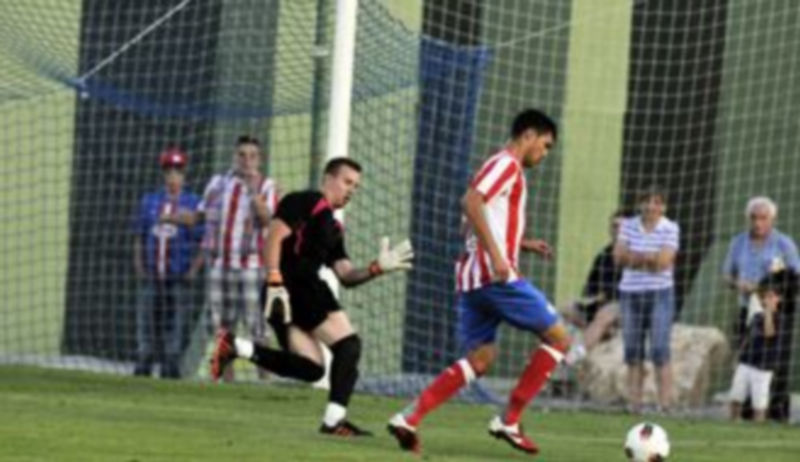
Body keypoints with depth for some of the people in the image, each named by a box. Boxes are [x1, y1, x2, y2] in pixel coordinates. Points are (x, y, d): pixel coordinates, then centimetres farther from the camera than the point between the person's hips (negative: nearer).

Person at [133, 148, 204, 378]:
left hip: (178, 279, -3)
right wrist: (139, 266, 7)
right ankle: (141, 371, 9)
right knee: (147, 327, 3)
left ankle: (170, 372, -3)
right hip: (151, 278, 3)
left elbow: (204, 242, 1)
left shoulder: (193, 204, 2)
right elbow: (140, 237, 17)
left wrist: (194, 270, -8)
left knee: (174, 327, -6)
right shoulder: (149, 201, 12)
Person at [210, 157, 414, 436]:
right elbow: (274, 238, -13)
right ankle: (334, 419, -12)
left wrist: (377, 268, 5)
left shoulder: (333, 228, 27)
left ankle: (235, 347, 4)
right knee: (348, 345, -8)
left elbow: (346, 276, 21)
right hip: (294, 286, -9)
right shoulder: (306, 203, 0)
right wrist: (275, 282, -24)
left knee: (310, 367, 7)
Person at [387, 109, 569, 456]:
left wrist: (522, 244, 23)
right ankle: (509, 421, -4)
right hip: (496, 276, -10)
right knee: (558, 338, -2)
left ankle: (409, 418, -5)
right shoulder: (507, 164, -5)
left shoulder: (503, 167, 24)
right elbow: (471, 202, -21)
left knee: (479, 359, 8)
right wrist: (496, 255, -27)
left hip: (472, 280, 10)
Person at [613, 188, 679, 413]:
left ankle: (665, 402, -10)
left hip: (660, 294, -4)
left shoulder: (670, 229, -2)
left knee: (660, 352, -10)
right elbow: (619, 256, -3)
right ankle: (634, 401, 8)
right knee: (633, 352, 4)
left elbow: (664, 260, -13)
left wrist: (635, 257, -6)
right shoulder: (628, 226, 8)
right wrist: (650, 258, -11)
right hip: (630, 292, 4)